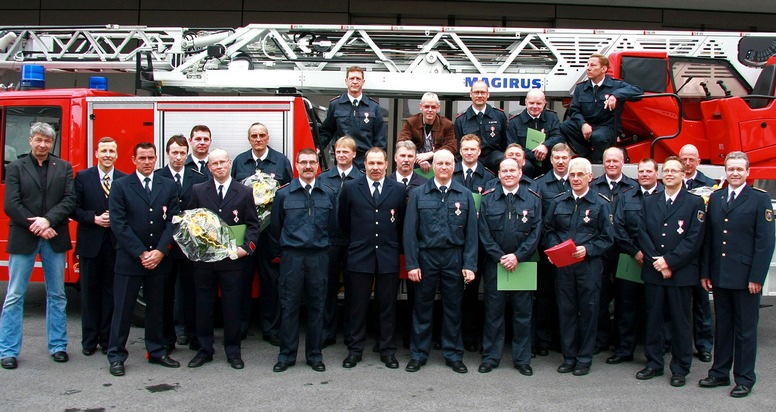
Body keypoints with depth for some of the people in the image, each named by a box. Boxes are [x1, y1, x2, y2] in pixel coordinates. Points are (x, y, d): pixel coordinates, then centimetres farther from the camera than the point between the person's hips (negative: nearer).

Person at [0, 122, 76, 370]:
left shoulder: (64, 168, 8)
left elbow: (70, 200, -3)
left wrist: (48, 220, -16)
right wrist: (35, 226, -13)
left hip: (55, 238, 2)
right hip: (23, 239, -2)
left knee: (57, 294, 9)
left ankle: (58, 346, 20)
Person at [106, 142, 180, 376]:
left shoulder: (169, 186, 8)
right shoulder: (121, 186, 1)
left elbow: (172, 221, 3)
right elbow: (119, 224, -6)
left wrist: (160, 251, -9)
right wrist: (141, 253, -12)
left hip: (159, 259, 3)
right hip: (129, 259, -3)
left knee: (156, 307, 11)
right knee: (123, 309, 1)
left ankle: (156, 352, 21)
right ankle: (116, 356, 10)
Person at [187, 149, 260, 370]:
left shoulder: (245, 192, 5)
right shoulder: (198, 191, 8)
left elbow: (253, 225, 3)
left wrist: (247, 247, -11)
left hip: (232, 259, -1)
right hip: (204, 258, 1)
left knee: (232, 307, 4)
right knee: (204, 306, 8)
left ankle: (233, 352, 16)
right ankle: (204, 350, 20)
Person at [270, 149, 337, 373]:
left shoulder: (328, 194, 6)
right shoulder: (283, 194, 2)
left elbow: (332, 226, 11)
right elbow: (275, 227, 7)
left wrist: (323, 246, 10)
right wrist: (280, 252, 9)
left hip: (319, 257, 1)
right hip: (292, 257, -1)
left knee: (317, 306, 7)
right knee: (289, 306, 2)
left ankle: (314, 355, 17)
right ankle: (286, 355, 11)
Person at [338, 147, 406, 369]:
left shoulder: (398, 189, 4)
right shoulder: (350, 188, 2)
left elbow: (402, 222, 10)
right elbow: (343, 220, 10)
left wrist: (395, 245, 9)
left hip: (388, 257, 1)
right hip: (359, 257, 0)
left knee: (388, 306, 7)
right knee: (357, 306, 6)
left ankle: (388, 350, 17)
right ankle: (355, 349, 16)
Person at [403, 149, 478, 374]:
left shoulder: (465, 195, 4)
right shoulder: (418, 194, 1)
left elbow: (471, 233, 2)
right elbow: (410, 231, -1)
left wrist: (470, 265, -4)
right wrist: (412, 263, -7)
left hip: (454, 257, 1)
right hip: (426, 257, -1)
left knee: (453, 308, 8)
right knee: (422, 307, 7)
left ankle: (453, 354, 20)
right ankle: (418, 354, 17)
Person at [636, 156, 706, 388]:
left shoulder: (695, 203, 0)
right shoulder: (649, 203, 11)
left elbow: (694, 240, -8)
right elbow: (642, 234, 3)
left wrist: (670, 261, -14)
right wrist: (655, 261, -9)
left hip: (681, 273, -3)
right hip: (653, 271, 3)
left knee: (680, 321, 3)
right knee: (653, 319, 8)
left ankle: (680, 368, 13)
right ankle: (654, 364, 19)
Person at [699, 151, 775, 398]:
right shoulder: (715, 198, 10)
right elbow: (708, 238, 10)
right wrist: (705, 272, 6)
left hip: (745, 277, -4)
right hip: (719, 275, 4)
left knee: (745, 329, 5)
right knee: (722, 327, 14)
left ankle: (744, 379, 14)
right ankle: (720, 373, 24)